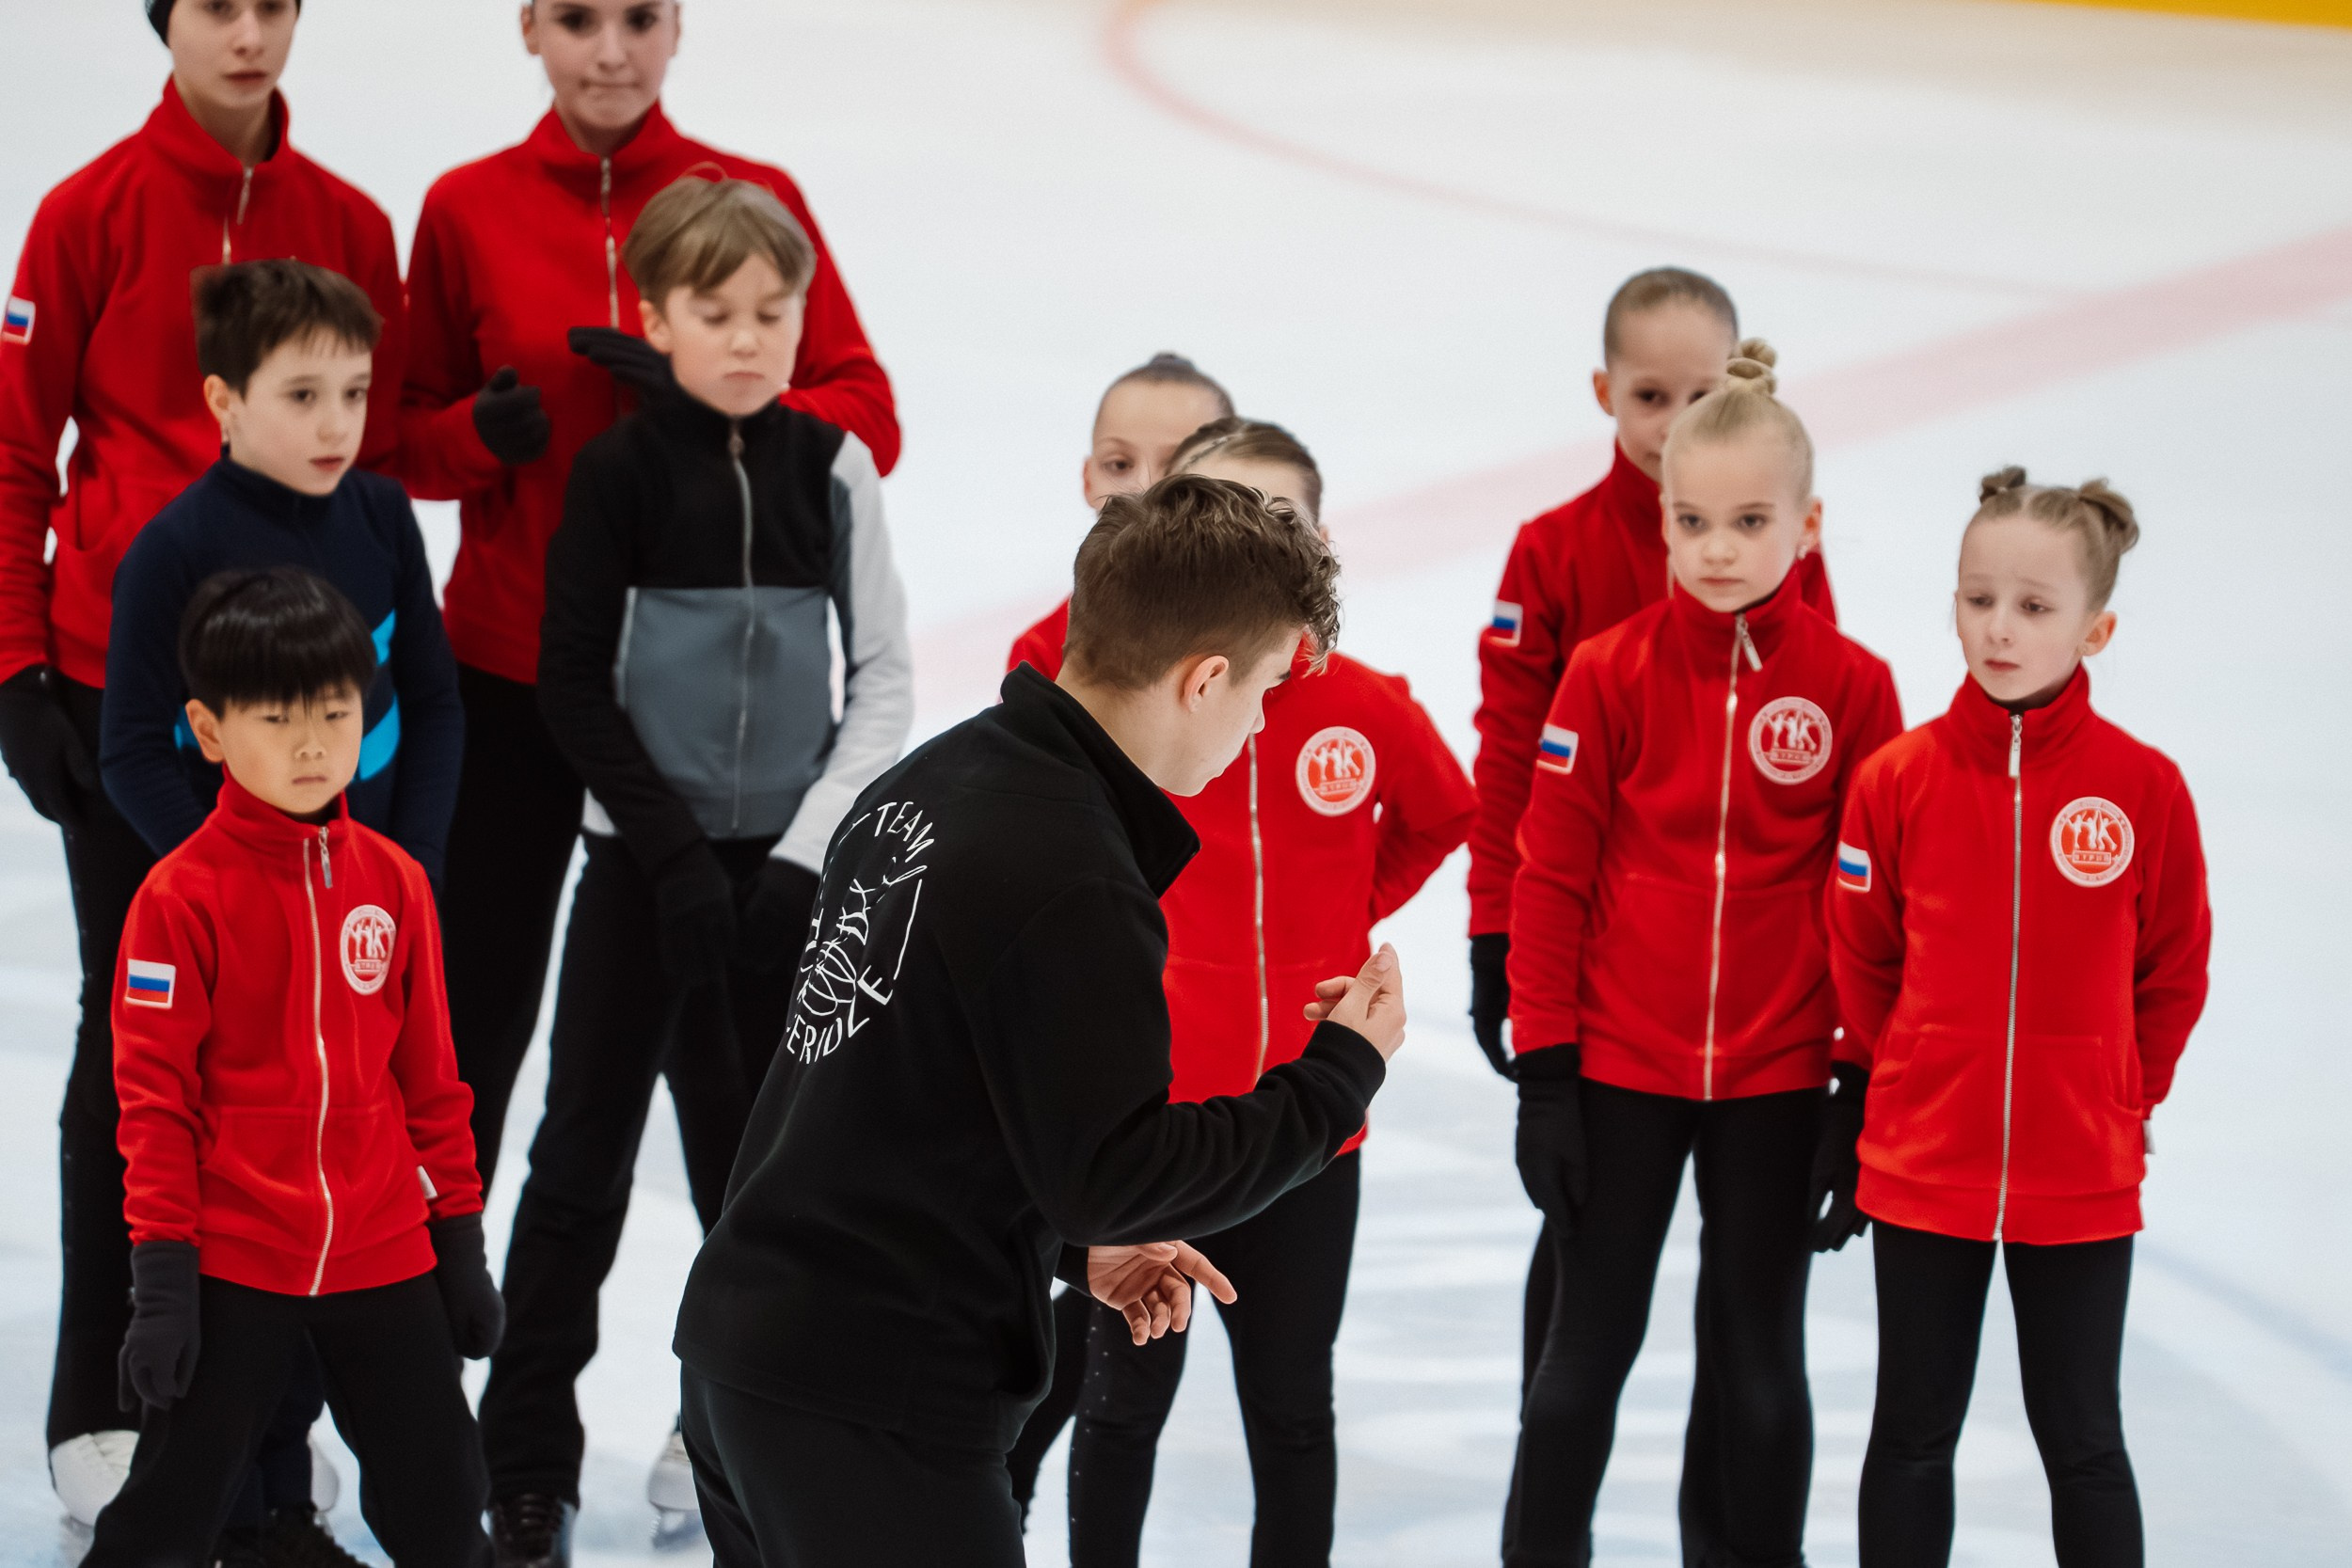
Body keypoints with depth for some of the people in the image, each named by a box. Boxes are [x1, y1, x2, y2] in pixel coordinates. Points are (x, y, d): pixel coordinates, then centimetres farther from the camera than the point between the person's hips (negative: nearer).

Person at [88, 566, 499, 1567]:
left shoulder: (393, 882, 3)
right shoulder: (183, 895, -9)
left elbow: (430, 1077, 10)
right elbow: (155, 1093, -7)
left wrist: (460, 1234, 11)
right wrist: (161, 1274, -9)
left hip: (385, 1259, 4)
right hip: (232, 1264, -4)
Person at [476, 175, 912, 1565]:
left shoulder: (833, 467, 1)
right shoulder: (622, 471, -4)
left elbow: (884, 684, 2)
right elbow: (575, 686, -4)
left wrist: (804, 852, -8)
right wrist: (677, 851, -11)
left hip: (789, 864, 1)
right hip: (644, 858, -1)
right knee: (586, 1153, 0)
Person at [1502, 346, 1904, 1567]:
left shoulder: (1853, 688, -5)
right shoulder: (1610, 675, -7)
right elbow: (1550, 879, -4)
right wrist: (1543, 1075, -5)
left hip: (1777, 1082, 1)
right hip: (1620, 1070, -1)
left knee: (1760, 1367, 11)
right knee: (1586, 1352, 9)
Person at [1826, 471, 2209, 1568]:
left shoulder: (2144, 788, -9)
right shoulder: (1898, 779, -7)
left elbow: (2173, 975, 2)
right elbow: (1862, 963, 6)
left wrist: (2115, 1101, 5)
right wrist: (1893, 1087, 10)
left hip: (2080, 1179, -1)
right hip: (1918, 1167, 1)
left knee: (2082, 1439, 9)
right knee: (1912, 1434, 12)